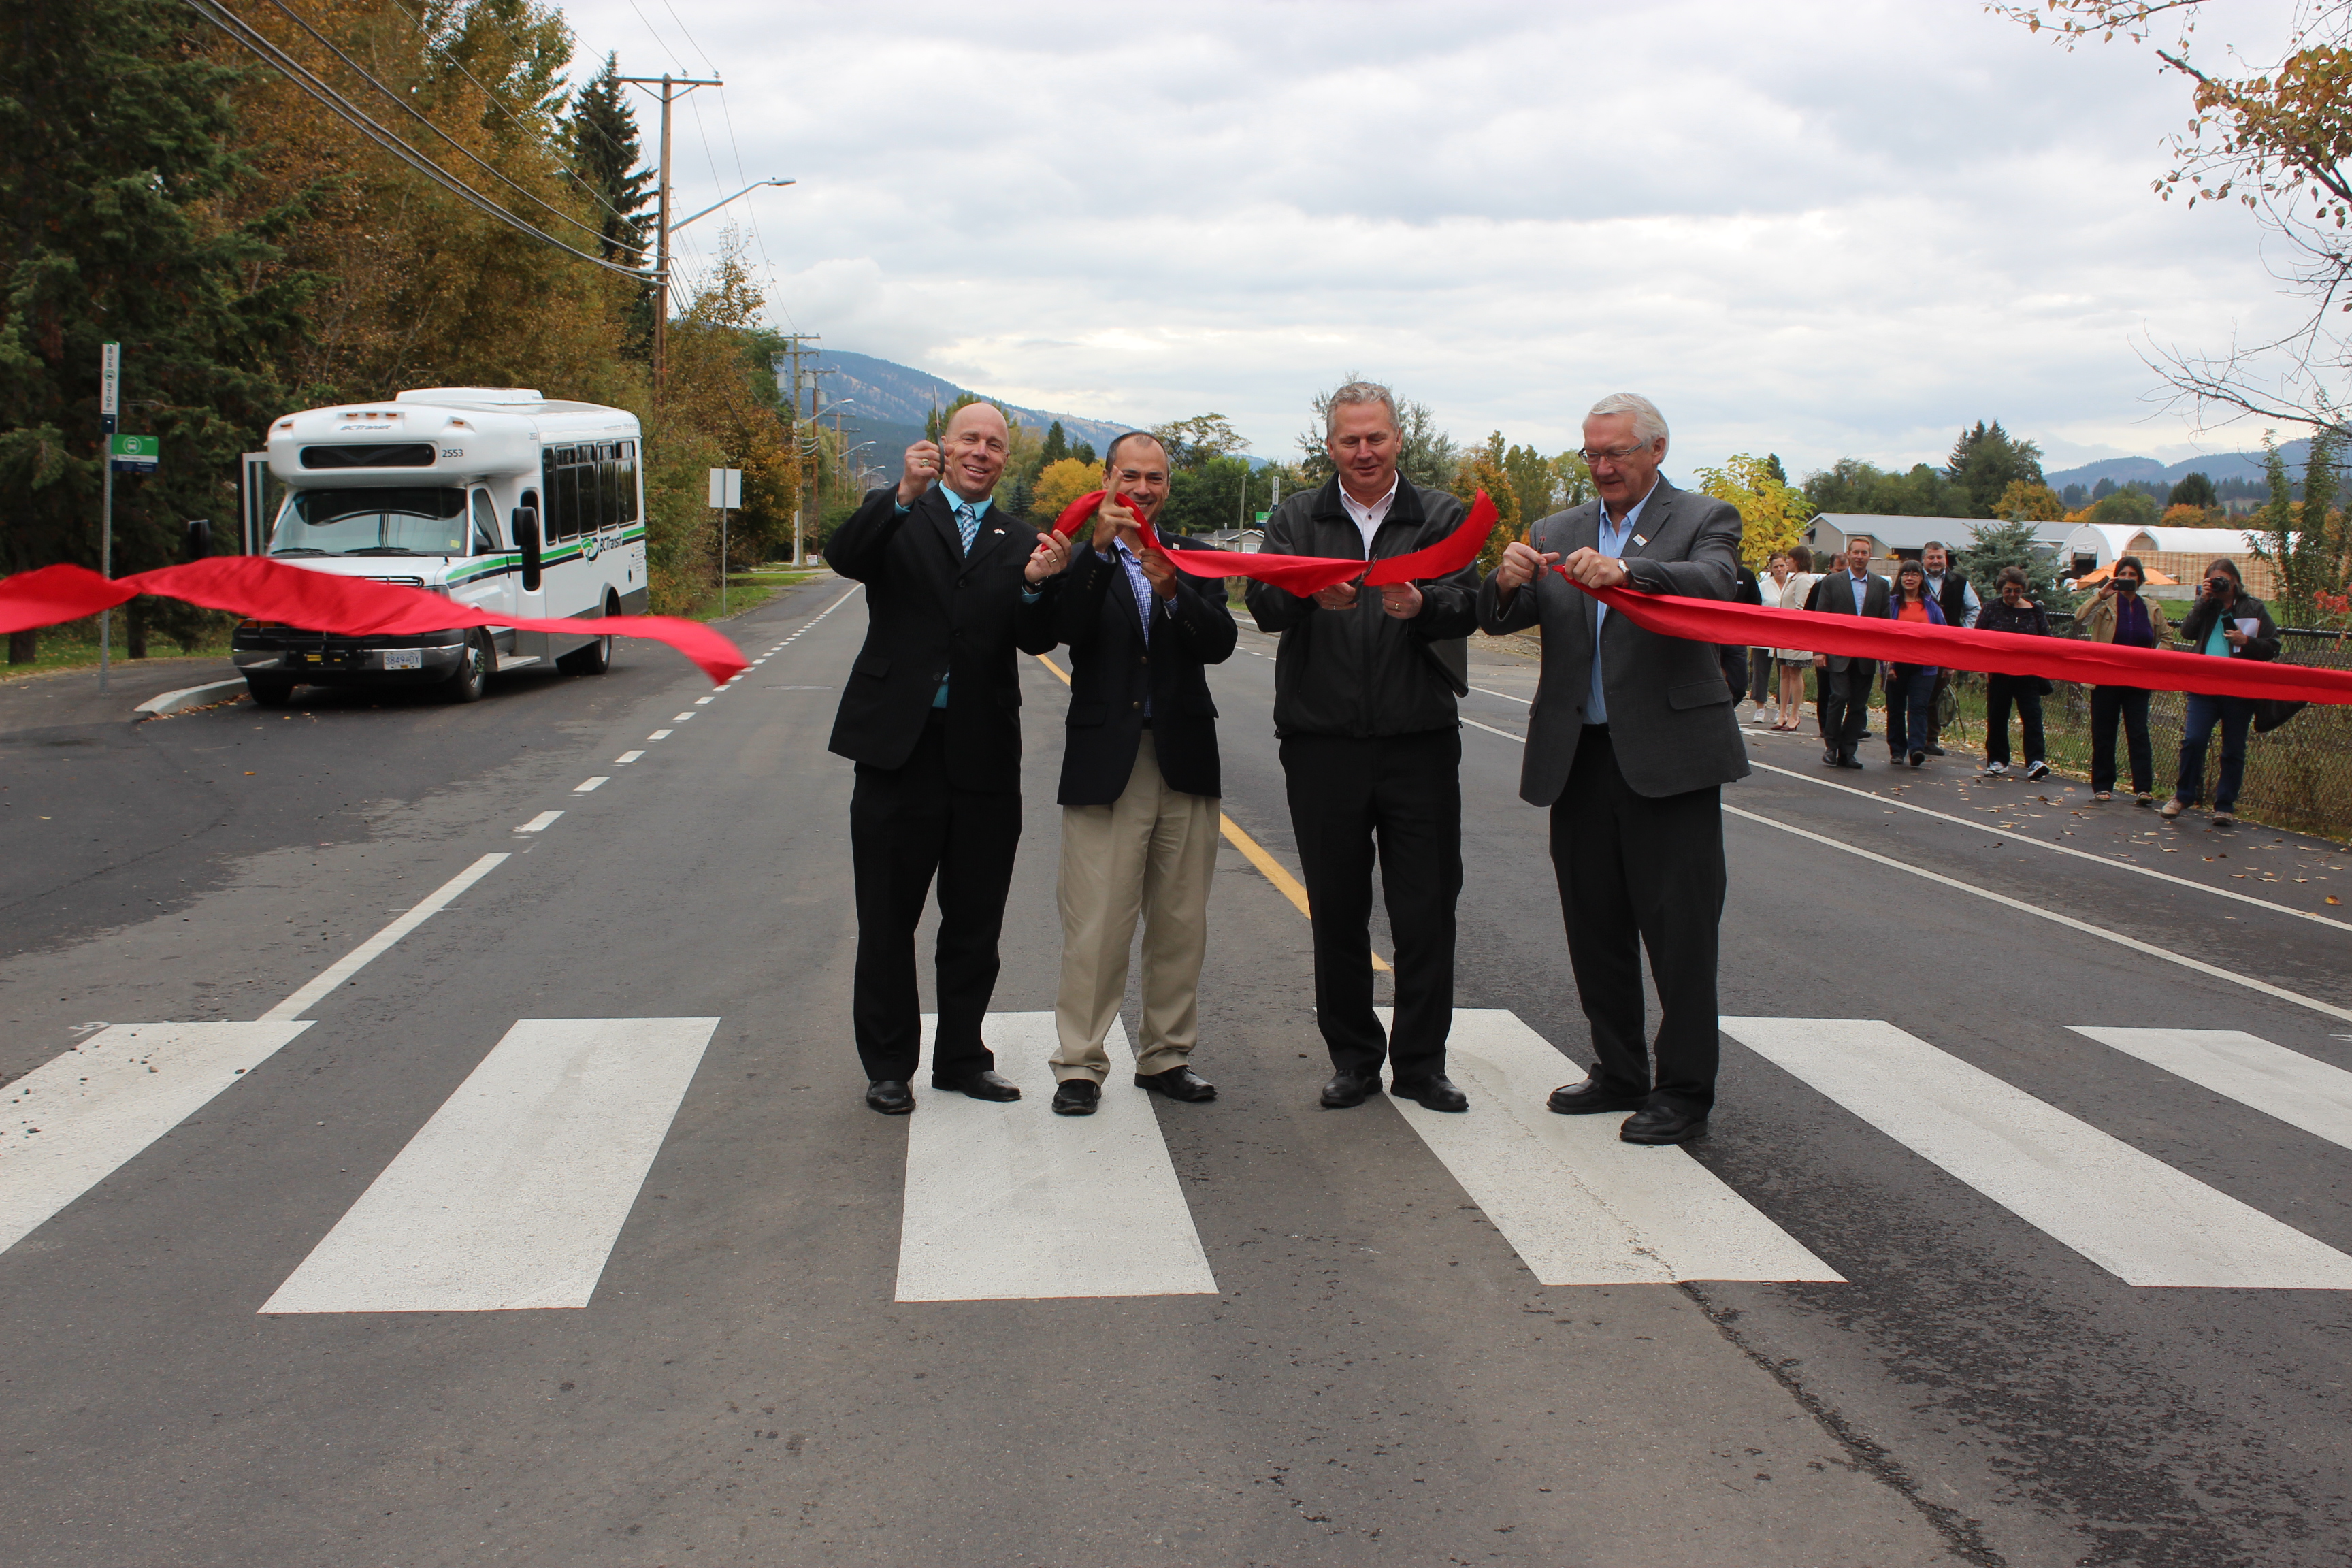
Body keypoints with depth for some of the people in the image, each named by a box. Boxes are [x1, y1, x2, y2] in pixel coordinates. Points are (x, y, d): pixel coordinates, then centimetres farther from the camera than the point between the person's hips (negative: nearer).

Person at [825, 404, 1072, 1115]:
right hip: (899, 744, -2)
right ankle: (889, 1067, 19)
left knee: (975, 924, 11)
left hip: (983, 756, 2)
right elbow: (843, 557, -17)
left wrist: (1038, 584, -25)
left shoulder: (1021, 544, 10)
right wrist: (904, 493, -30)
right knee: (887, 922, 7)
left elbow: (1037, 641, -4)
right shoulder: (899, 519, 4)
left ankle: (962, 1057, 26)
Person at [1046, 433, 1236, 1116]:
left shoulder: (1191, 558, 10)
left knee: (1181, 925, 10)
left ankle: (1166, 1056, 22)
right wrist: (1101, 547, -24)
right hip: (1105, 764, -3)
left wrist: (1172, 589, -21)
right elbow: (1068, 629, -16)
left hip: (1184, 761, 3)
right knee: (1095, 926, -4)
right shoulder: (1081, 559, 3)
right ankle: (1080, 1066, 6)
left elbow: (1221, 643, -5)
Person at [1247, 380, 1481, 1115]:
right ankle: (1353, 1059, 20)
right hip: (1323, 743, 1)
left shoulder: (1442, 517, 7)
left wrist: (1420, 605, -30)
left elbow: (1467, 606, -8)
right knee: (1337, 912, 7)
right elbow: (1263, 605, -8)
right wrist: (1310, 594, -30)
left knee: (1427, 911, 1)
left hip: (1420, 742, 0)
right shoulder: (1296, 518, 8)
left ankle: (1421, 1063, 13)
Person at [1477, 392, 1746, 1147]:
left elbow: (1712, 584, -19)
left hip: (1668, 757, -4)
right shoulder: (1555, 533, 14)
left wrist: (1625, 571, -36)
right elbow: (1500, 620, 2)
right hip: (1579, 758, 5)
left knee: (1679, 929, -1)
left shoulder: (1705, 519, 2)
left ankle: (1684, 1090, 7)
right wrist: (1508, 581, -21)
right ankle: (1619, 1073, 24)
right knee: (1594, 928, 11)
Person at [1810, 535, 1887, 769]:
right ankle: (1831, 745, 3)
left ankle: (1848, 752, 9)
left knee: (1859, 704, 2)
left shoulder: (1880, 585, 10)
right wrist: (1819, 650, -6)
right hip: (1839, 653, -2)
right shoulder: (1832, 582, 4)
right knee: (1839, 697, -13)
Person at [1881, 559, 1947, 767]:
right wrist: (1887, 662, -8)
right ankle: (1897, 750, 14)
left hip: (1923, 666, 0)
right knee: (1896, 708, 6)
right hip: (1897, 664, 0)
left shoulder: (1931, 606, 8)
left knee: (1919, 707, -11)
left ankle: (1917, 748, -17)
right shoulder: (1891, 604, 4)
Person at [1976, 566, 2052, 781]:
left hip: (2028, 675, 0)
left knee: (2032, 715, -9)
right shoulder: (1991, 610, 4)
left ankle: (2035, 762, -12)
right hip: (1998, 673, 0)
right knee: (1997, 717, 6)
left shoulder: (2035, 611, 6)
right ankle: (1997, 760, 16)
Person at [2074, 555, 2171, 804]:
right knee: (2103, 735, 4)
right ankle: (2103, 786, 11)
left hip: (2137, 682, 1)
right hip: (2106, 680, -1)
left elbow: (2166, 636, 18)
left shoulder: (2152, 609, 6)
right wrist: (2101, 596, -28)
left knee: (2139, 735, -4)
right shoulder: (2106, 605, -2)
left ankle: (2144, 788, -7)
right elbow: (2080, 620, -19)